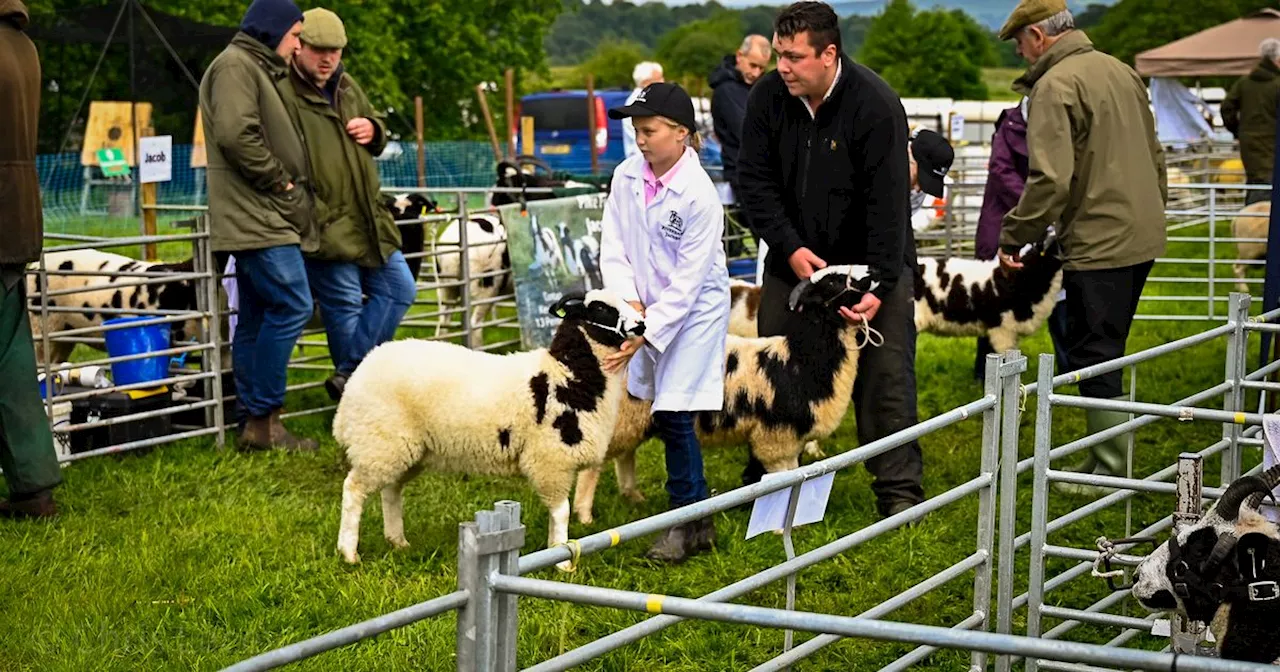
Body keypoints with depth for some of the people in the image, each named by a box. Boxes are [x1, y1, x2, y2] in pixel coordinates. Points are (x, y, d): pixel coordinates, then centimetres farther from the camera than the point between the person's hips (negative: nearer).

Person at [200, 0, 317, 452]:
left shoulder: (259, 70, 24)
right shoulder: (236, 66, -9)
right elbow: (236, 134, -22)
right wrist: (281, 183, -14)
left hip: (261, 218, 11)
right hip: (257, 216, -11)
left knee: (256, 318, 9)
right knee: (291, 306, -13)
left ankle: (254, 423, 12)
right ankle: (264, 418, -10)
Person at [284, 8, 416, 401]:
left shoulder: (347, 87, 14)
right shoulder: (283, 92, -12)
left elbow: (376, 133, 29)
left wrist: (374, 130, 4)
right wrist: (313, 216, -24)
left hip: (367, 220, 9)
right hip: (323, 225, -9)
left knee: (398, 289, 10)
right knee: (345, 305, -2)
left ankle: (349, 375, 8)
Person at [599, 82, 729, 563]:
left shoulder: (699, 195, -22)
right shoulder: (627, 176, -5)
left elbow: (687, 282, -21)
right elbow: (614, 246, 0)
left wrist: (645, 334, -23)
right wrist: (628, 300, -15)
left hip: (695, 308, -6)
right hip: (646, 306, 6)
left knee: (674, 413, -10)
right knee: (661, 411, 10)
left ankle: (689, 521, 4)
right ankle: (696, 515, 24)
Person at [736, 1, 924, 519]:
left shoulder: (876, 106, -21)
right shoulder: (768, 96, -9)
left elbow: (888, 204, -22)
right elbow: (755, 180, -5)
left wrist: (879, 286, -27)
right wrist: (790, 248, -16)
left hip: (871, 262, -4)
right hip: (793, 256, 4)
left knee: (885, 376, -5)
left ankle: (900, 491, 3)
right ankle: (765, 482, 21)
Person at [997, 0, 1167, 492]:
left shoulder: (1054, 86, -15)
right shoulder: (1120, 71, 13)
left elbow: (1050, 178, -23)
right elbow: (1154, 154, 20)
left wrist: (1013, 236, -13)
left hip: (1097, 244, -9)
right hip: (1142, 235, 9)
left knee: (1092, 358, -1)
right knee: (1105, 353, 17)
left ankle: (1110, 471, 2)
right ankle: (1109, 460, 22)